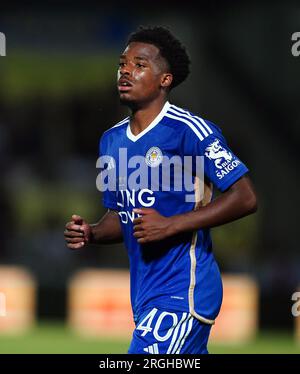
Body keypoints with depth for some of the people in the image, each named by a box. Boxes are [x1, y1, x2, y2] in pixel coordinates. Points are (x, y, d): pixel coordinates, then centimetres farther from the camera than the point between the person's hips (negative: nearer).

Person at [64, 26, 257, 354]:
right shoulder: (111, 140, 13)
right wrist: (89, 234, 1)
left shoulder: (190, 131, -12)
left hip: (182, 293, -8)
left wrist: (170, 225, -20)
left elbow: (245, 198, -15)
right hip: (144, 295, 8)